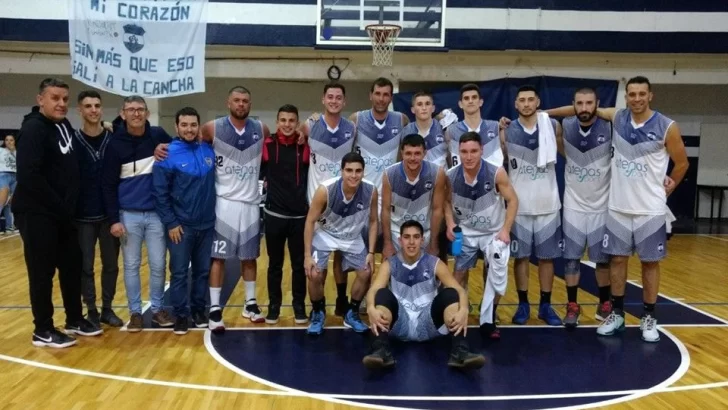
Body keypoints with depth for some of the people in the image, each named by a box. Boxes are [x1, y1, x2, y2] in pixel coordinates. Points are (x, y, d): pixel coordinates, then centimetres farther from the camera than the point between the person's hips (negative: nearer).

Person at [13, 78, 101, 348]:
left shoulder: (64, 125, 10)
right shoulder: (33, 129, -15)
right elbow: (28, 176, -23)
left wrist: (69, 206, 8)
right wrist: (59, 206, -18)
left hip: (63, 214, 8)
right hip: (38, 215, -8)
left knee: (72, 266, 15)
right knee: (42, 273, 1)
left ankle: (75, 320, 29)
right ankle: (43, 331, 14)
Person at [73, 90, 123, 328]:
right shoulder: (73, 141, -3)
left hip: (109, 215, 2)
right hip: (83, 216, -2)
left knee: (111, 264, 9)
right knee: (86, 267, 5)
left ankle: (107, 309, 23)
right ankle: (91, 311, 18)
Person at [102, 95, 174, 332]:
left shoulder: (158, 136, -1)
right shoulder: (115, 144, -5)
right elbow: (108, 185, -4)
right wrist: (114, 219, -8)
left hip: (156, 213, 1)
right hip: (128, 215, -1)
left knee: (158, 265, 6)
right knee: (131, 266, 7)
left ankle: (158, 309, 22)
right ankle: (135, 312, 19)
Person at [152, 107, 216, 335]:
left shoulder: (209, 151, 3)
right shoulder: (168, 155, -9)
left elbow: (217, 183, 13)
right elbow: (160, 193, -9)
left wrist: (213, 213, 6)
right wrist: (170, 223, -12)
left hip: (207, 225, 4)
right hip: (180, 226, -4)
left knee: (203, 271, 12)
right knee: (179, 273, 4)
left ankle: (198, 310, 26)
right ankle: (181, 314, 17)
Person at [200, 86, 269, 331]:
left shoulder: (261, 130, 1)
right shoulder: (213, 128, -6)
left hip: (251, 203, 3)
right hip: (224, 202, -3)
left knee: (249, 256, 12)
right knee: (218, 257, -1)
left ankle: (250, 304, 24)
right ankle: (215, 310, 4)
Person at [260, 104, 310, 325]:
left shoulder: (306, 146, 0)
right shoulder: (268, 145, -1)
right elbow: (258, 172, 5)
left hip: (300, 215, 0)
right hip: (274, 214, 0)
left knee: (299, 264, 8)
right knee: (275, 264, 10)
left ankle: (299, 305, 22)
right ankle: (274, 305, 23)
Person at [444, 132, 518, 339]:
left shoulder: (497, 173, -23)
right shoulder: (450, 176, -16)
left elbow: (512, 200, -12)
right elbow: (447, 201, 2)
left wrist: (505, 229, -18)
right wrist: (450, 224, -13)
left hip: (494, 232, -2)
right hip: (466, 232, 2)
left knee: (498, 274, -15)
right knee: (459, 274, 12)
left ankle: (488, 320, 2)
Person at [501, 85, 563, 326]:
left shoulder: (553, 127, -1)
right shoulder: (507, 132, -2)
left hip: (547, 203, 1)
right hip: (519, 204, 0)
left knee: (547, 256, 7)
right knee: (520, 256, 6)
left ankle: (545, 305, 19)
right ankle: (523, 305, 18)